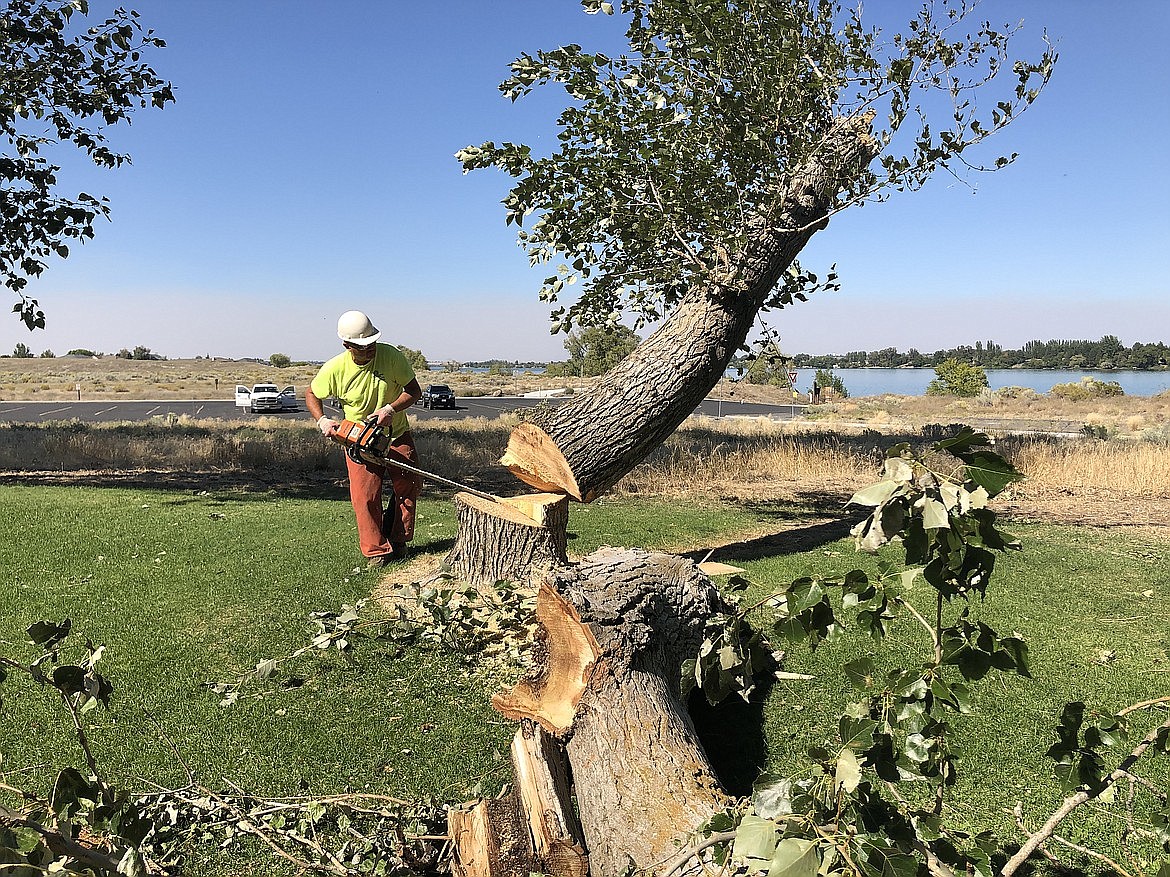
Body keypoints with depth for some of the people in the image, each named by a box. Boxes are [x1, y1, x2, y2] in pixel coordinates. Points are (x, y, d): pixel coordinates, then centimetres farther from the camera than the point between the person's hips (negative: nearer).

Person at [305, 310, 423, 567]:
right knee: (365, 497, -8)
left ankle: (397, 540, 21)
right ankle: (376, 551, 4)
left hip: (397, 434, 1)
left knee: (410, 486, 3)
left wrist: (390, 409, -25)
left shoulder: (391, 355, -17)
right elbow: (311, 394, 2)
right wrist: (322, 420, -14)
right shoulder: (334, 369, -16)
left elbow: (414, 390, -11)